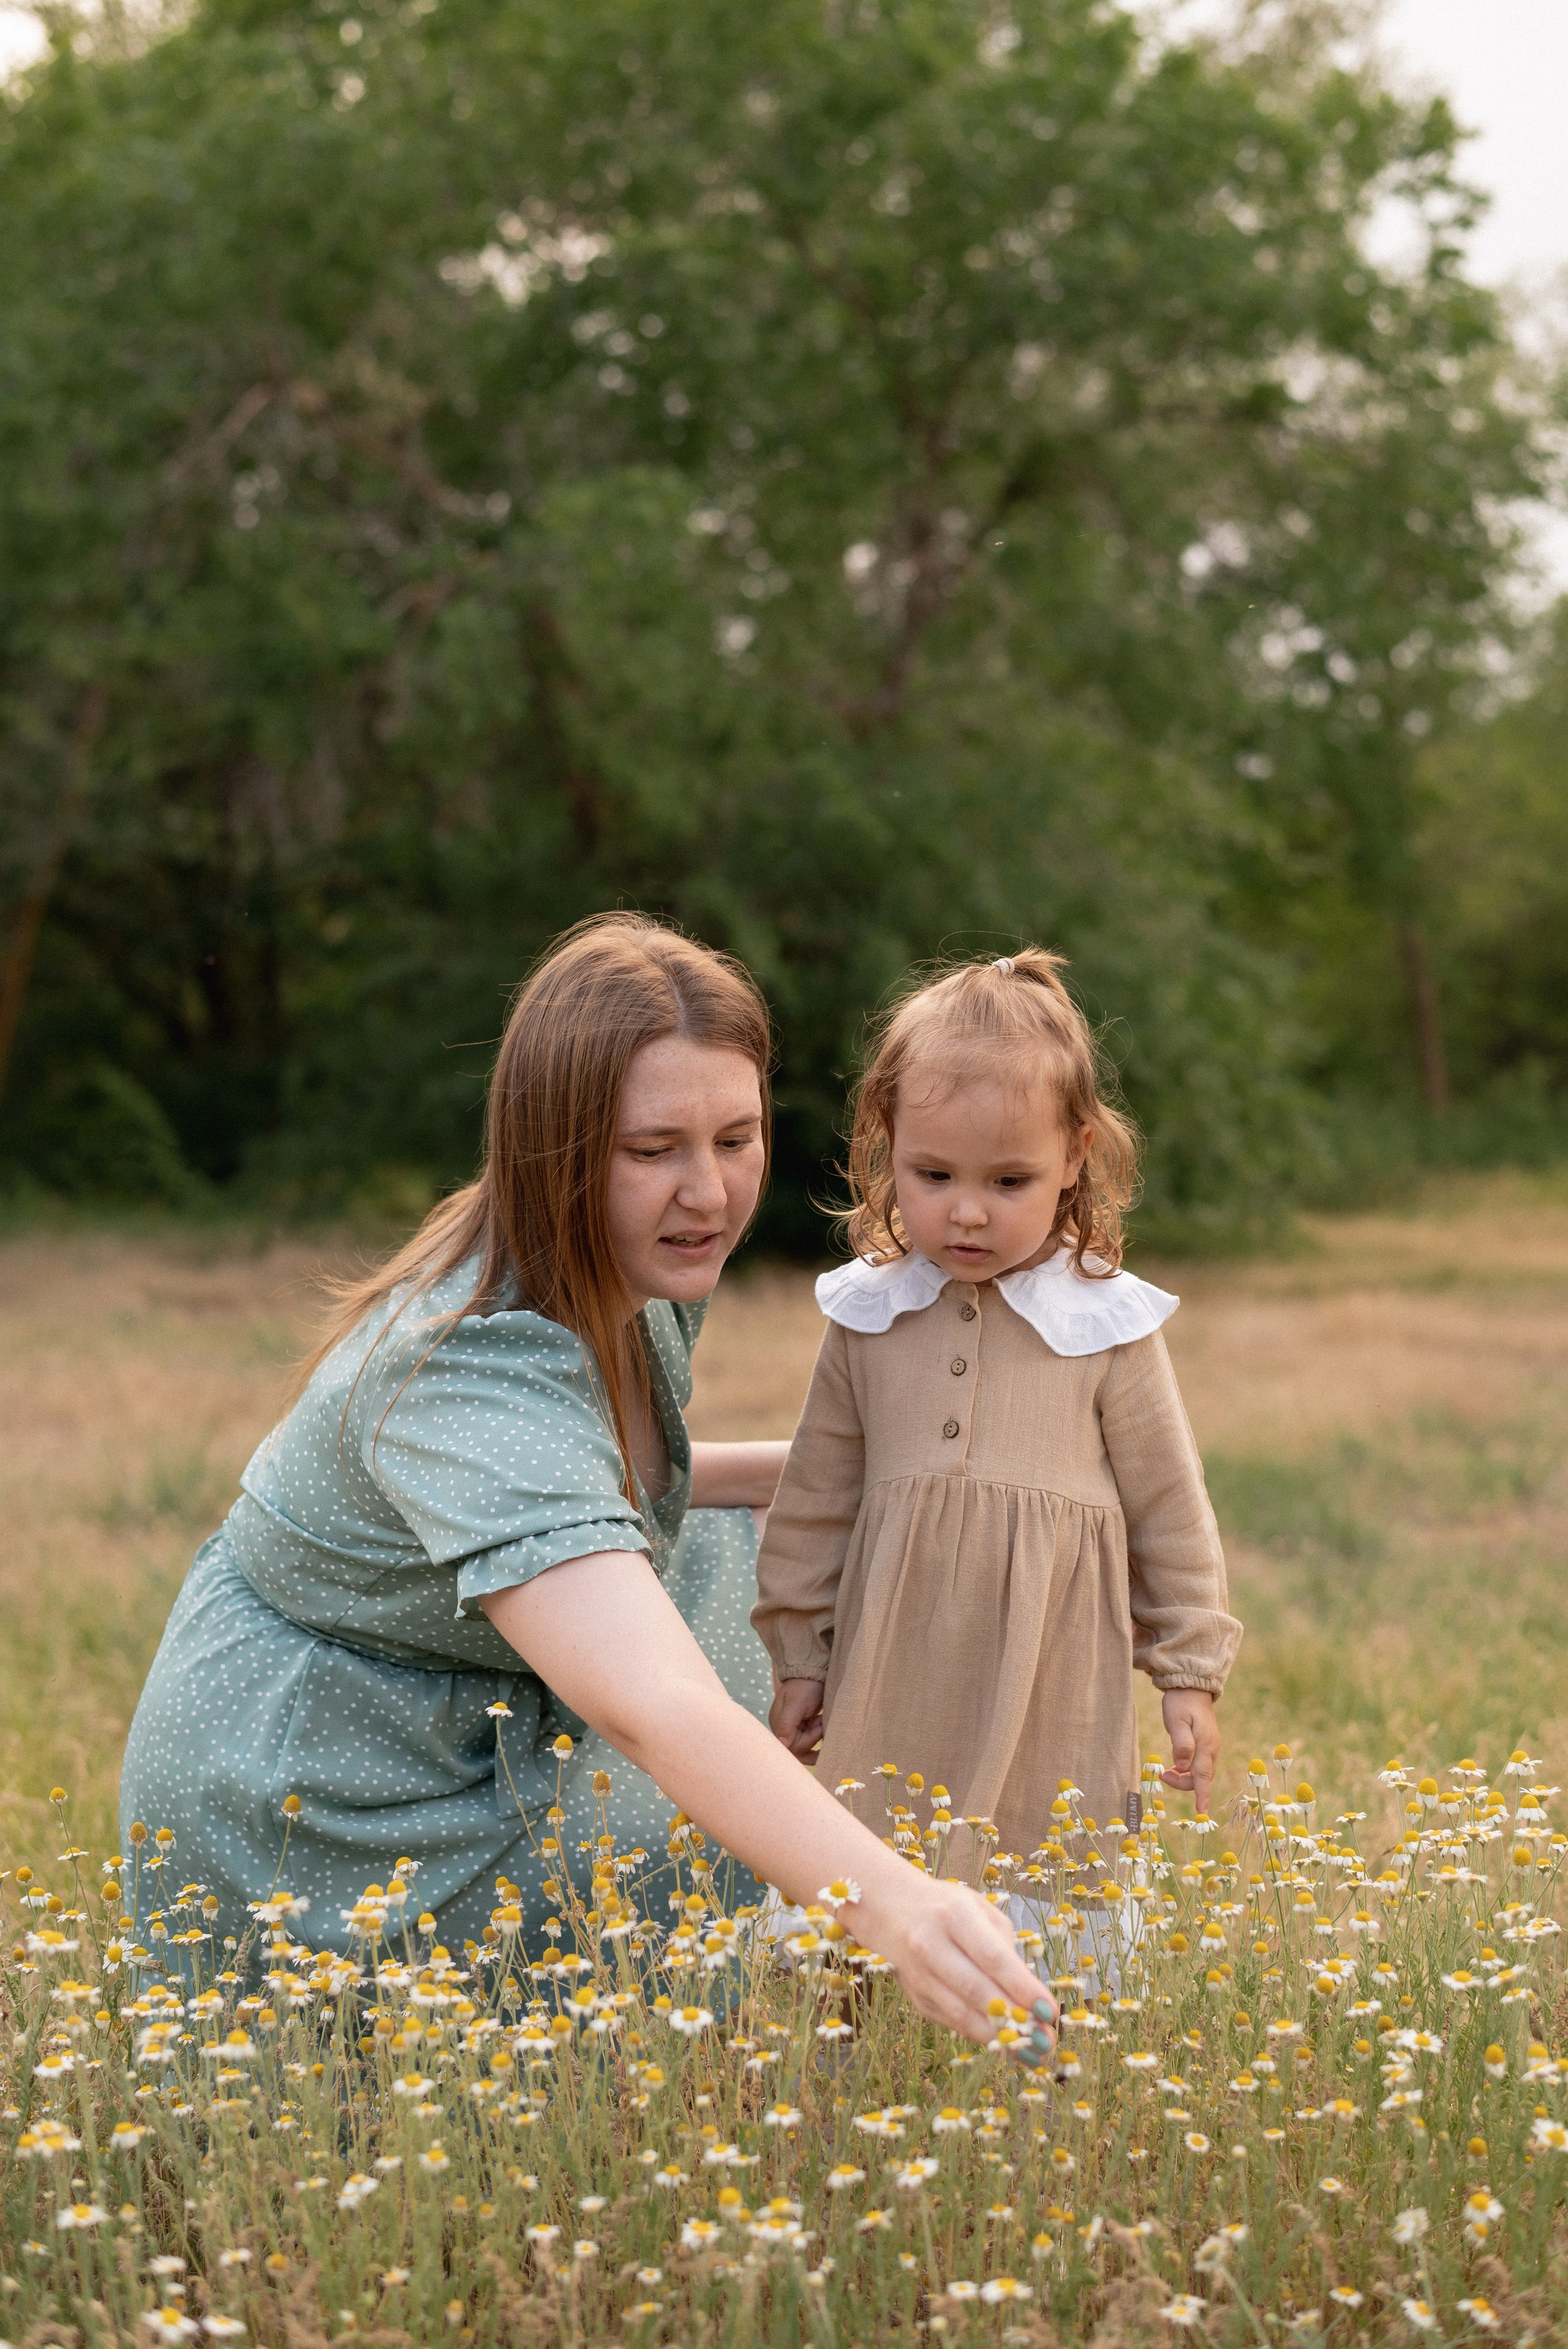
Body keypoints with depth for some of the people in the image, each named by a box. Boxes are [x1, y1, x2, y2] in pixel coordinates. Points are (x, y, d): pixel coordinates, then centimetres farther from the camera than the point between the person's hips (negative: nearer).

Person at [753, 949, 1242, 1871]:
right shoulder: (866, 1317, 4)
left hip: (1055, 1703, -2)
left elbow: (1169, 1509, 5)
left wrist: (1192, 1678, 7)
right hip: (893, 1694, 2)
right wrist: (800, 1660, 15)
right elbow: (819, 1499, 13)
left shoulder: (1105, 1324, -3)